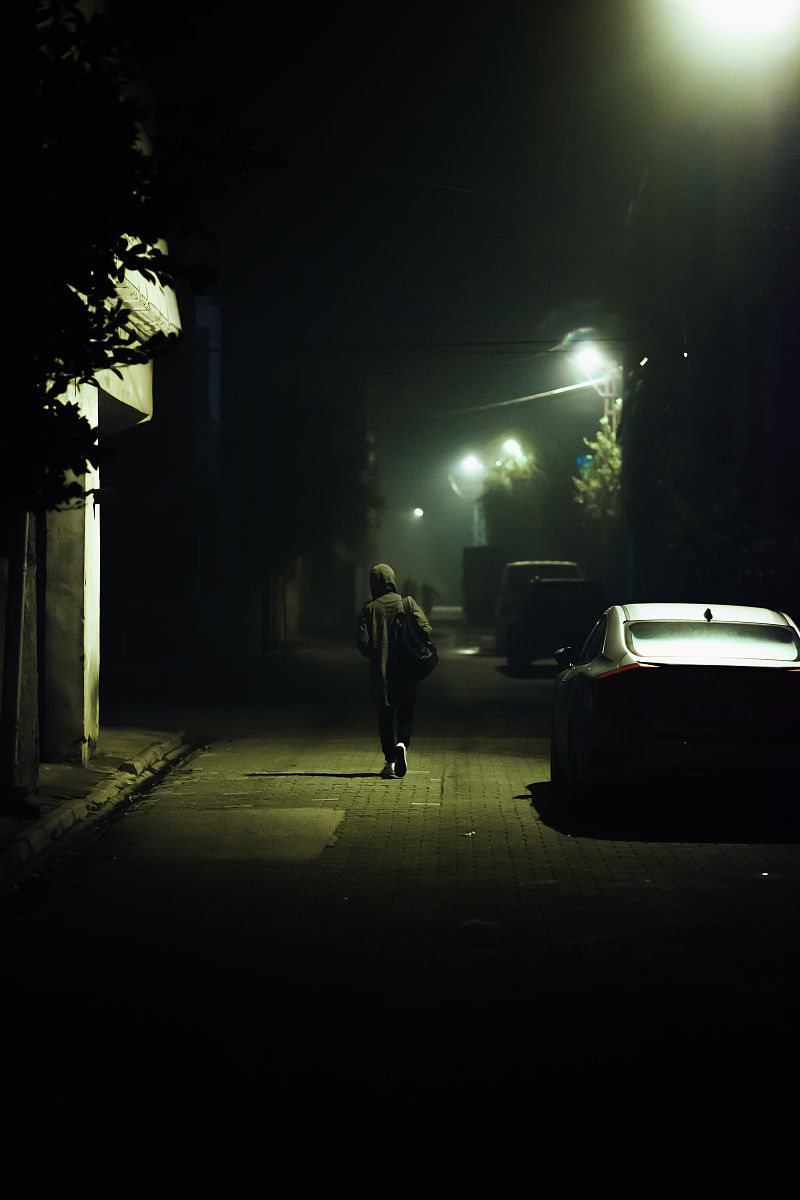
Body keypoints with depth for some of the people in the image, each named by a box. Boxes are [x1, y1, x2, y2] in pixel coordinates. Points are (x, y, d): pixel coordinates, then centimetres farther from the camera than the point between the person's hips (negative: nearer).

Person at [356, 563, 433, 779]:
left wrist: (374, 656, 10)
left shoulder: (369, 608, -2)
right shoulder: (407, 603, -1)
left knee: (385, 716, 9)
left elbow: (362, 641, -8)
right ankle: (402, 744, -15)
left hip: (380, 670, 0)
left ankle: (389, 762, 4)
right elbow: (426, 630, -10)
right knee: (405, 713, 12)